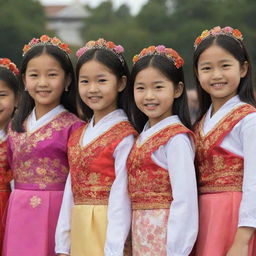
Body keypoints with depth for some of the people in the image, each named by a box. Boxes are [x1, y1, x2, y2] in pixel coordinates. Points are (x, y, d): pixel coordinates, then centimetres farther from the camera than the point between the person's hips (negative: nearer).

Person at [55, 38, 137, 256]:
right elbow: (71, 191, 10)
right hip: (78, 235, 6)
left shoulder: (124, 136, -10)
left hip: (109, 232, -6)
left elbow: (121, 199, -15)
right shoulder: (78, 136, 11)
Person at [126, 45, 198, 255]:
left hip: (165, 236, -7)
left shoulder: (176, 138, -11)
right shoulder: (143, 136, 12)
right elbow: (137, 194, 12)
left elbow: (185, 200, -16)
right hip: (140, 237, 7)